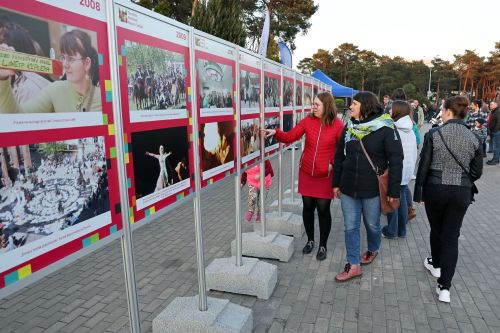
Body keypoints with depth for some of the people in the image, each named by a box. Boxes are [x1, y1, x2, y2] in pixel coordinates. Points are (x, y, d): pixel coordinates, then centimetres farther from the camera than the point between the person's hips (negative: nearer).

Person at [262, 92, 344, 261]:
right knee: (307, 207, 12)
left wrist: (333, 164, -9)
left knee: (323, 210, 5)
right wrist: (275, 132, -19)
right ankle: (310, 240, 33)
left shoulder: (338, 125, -8)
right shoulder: (307, 121, -1)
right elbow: (290, 137, -4)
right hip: (306, 173, 3)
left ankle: (323, 246, 24)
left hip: (325, 176, -3)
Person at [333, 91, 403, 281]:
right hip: (348, 187, 4)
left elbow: (396, 160, -10)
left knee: (372, 224, 16)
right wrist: (336, 183, 11)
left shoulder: (385, 128, -10)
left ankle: (373, 250, 45)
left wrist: (393, 190, -12)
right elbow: (339, 156, 10)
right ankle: (354, 265, 19)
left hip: (372, 188, -4)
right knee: (350, 227, 7)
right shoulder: (349, 127, 4)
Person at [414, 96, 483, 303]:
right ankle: (444, 287, 5)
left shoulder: (434, 134, -10)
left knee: (437, 229, 20)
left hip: (435, 189, -1)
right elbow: (477, 172, 4)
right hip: (461, 193, 2)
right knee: (452, 236, 5)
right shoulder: (473, 138, -1)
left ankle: (436, 264, 44)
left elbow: (423, 166, -8)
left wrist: (418, 192, 1)